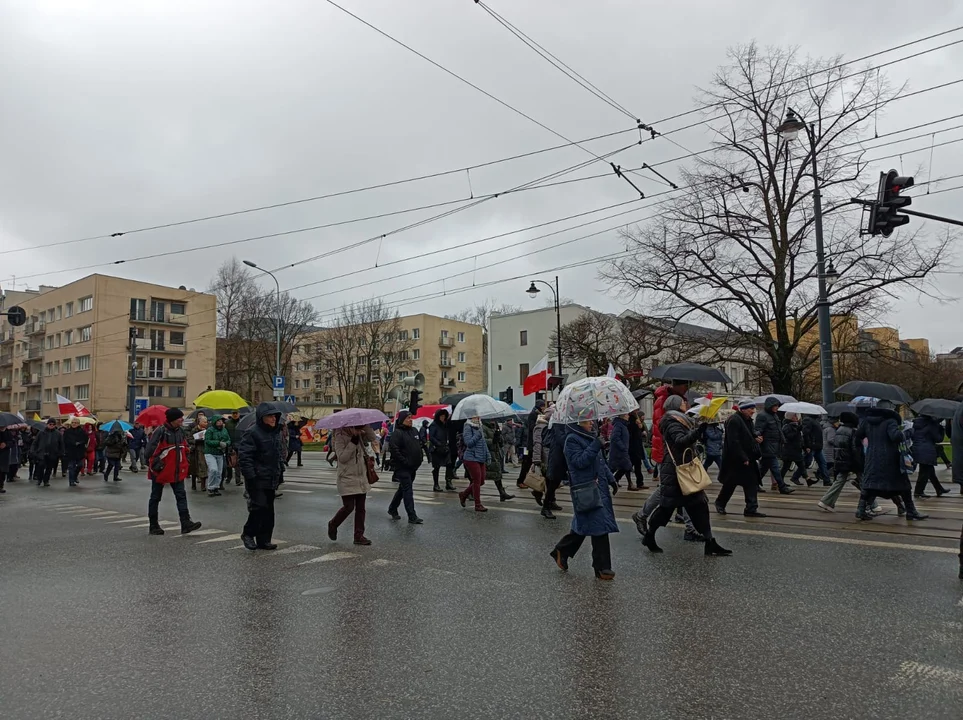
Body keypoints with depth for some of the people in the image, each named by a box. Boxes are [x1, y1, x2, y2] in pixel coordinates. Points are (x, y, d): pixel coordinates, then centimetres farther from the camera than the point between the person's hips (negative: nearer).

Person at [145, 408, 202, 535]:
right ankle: (153, 526, 18)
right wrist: (156, 464, -16)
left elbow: (186, 446, 21)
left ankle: (186, 523, -6)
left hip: (177, 471, 6)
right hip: (161, 471, -6)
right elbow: (150, 449, -18)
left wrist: (185, 461, 13)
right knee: (155, 497, 8)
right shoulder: (160, 431, -16)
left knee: (181, 496, -3)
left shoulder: (182, 431, 6)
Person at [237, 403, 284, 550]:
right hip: (257, 480, -8)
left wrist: (279, 473, 18)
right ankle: (247, 534, 12)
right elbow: (244, 456, -17)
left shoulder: (275, 432, 14)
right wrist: (250, 477, -20)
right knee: (259, 507, -10)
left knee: (268, 511, 9)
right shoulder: (251, 433, -12)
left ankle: (264, 540, 17)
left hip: (271, 479, 8)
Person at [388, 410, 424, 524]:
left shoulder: (414, 431, 12)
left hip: (413, 467, 8)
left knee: (403, 489, 18)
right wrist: (405, 462, -20)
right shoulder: (397, 433, -12)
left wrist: (420, 457, 11)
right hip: (402, 467, -8)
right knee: (408, 491, -8)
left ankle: (392, 509, 34)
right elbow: (395, 450, -19)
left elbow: (419, 445, 23)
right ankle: (412, 516, -7)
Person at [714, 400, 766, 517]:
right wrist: (743, 458, -22)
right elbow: (733, 442, -23)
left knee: (752, 483, 3)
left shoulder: (748, 420, 11)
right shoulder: (734, 421, -18)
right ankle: (720, 503, 25)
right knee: (730, 484, 5)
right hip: (734, 460, -9)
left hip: (748, 459, 9)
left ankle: (751, 509, 6)